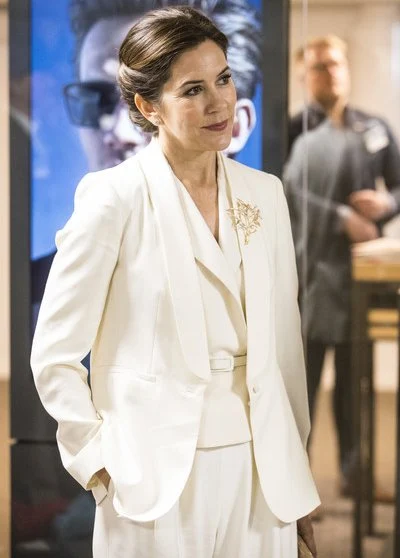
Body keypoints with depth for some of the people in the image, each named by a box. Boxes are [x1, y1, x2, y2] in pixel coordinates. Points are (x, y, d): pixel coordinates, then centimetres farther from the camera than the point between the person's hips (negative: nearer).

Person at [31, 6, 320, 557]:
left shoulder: (265, 193, 6)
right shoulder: (114, 197, -8)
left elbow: (285, 345, 11)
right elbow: (54, 355, -5)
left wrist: (296, 471, 12)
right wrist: (101, 466, -7)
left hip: (260, 472, 4)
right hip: (160, 477, -4)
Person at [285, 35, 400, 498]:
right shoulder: (293, 130, 1)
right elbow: (289, 192, -11)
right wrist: (342, 219, -19)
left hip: (361, 268, 3)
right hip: (308, 266, -3)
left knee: (355, 374, 9)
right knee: (301, 374, -2)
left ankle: (354, 471, 17)